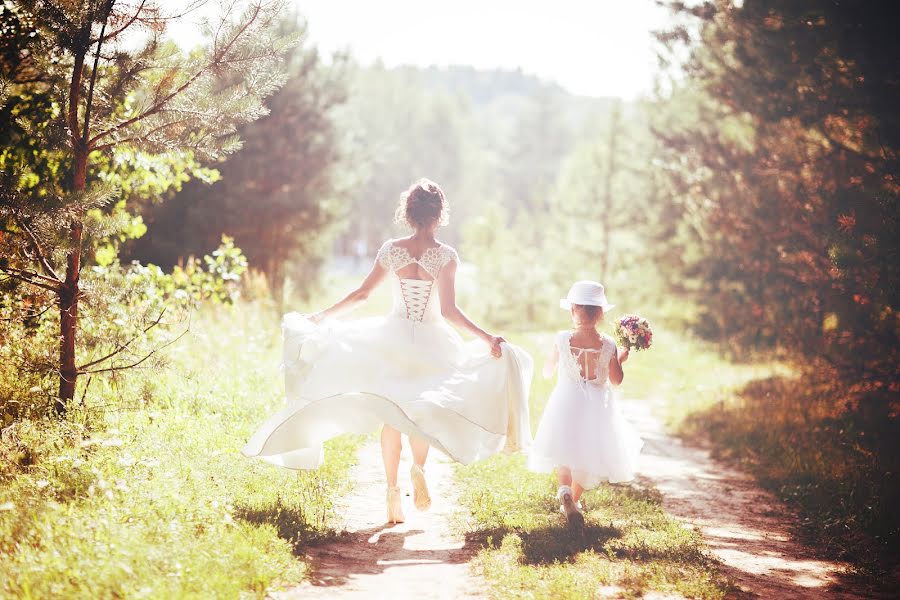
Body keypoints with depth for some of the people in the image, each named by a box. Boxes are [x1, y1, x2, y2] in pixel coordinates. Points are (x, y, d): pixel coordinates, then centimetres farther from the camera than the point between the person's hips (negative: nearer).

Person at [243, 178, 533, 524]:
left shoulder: (391, 249, -3)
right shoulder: (445, 256, -11)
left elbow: (362, 293, 1)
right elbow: (448, 311, -17)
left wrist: (323, 316, 14)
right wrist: (486, 338, -14)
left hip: (393, 337, 2)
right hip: (430, 343, -2)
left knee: (392, 417, 10)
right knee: (426, 410, 17)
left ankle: (393, 493, 5)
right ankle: (418, 466, -11)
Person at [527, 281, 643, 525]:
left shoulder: (562, 339, -12)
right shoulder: (608, 345, -11)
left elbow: (547, 372, 2)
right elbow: (616, 380, -1)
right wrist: (621, 358, 14)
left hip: (566, 404, 0)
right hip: (597, 406, 0)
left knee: (564, 451, 15)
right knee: (587, 457, 19)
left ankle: (564, 489, -12)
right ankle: (573, 500, 25)